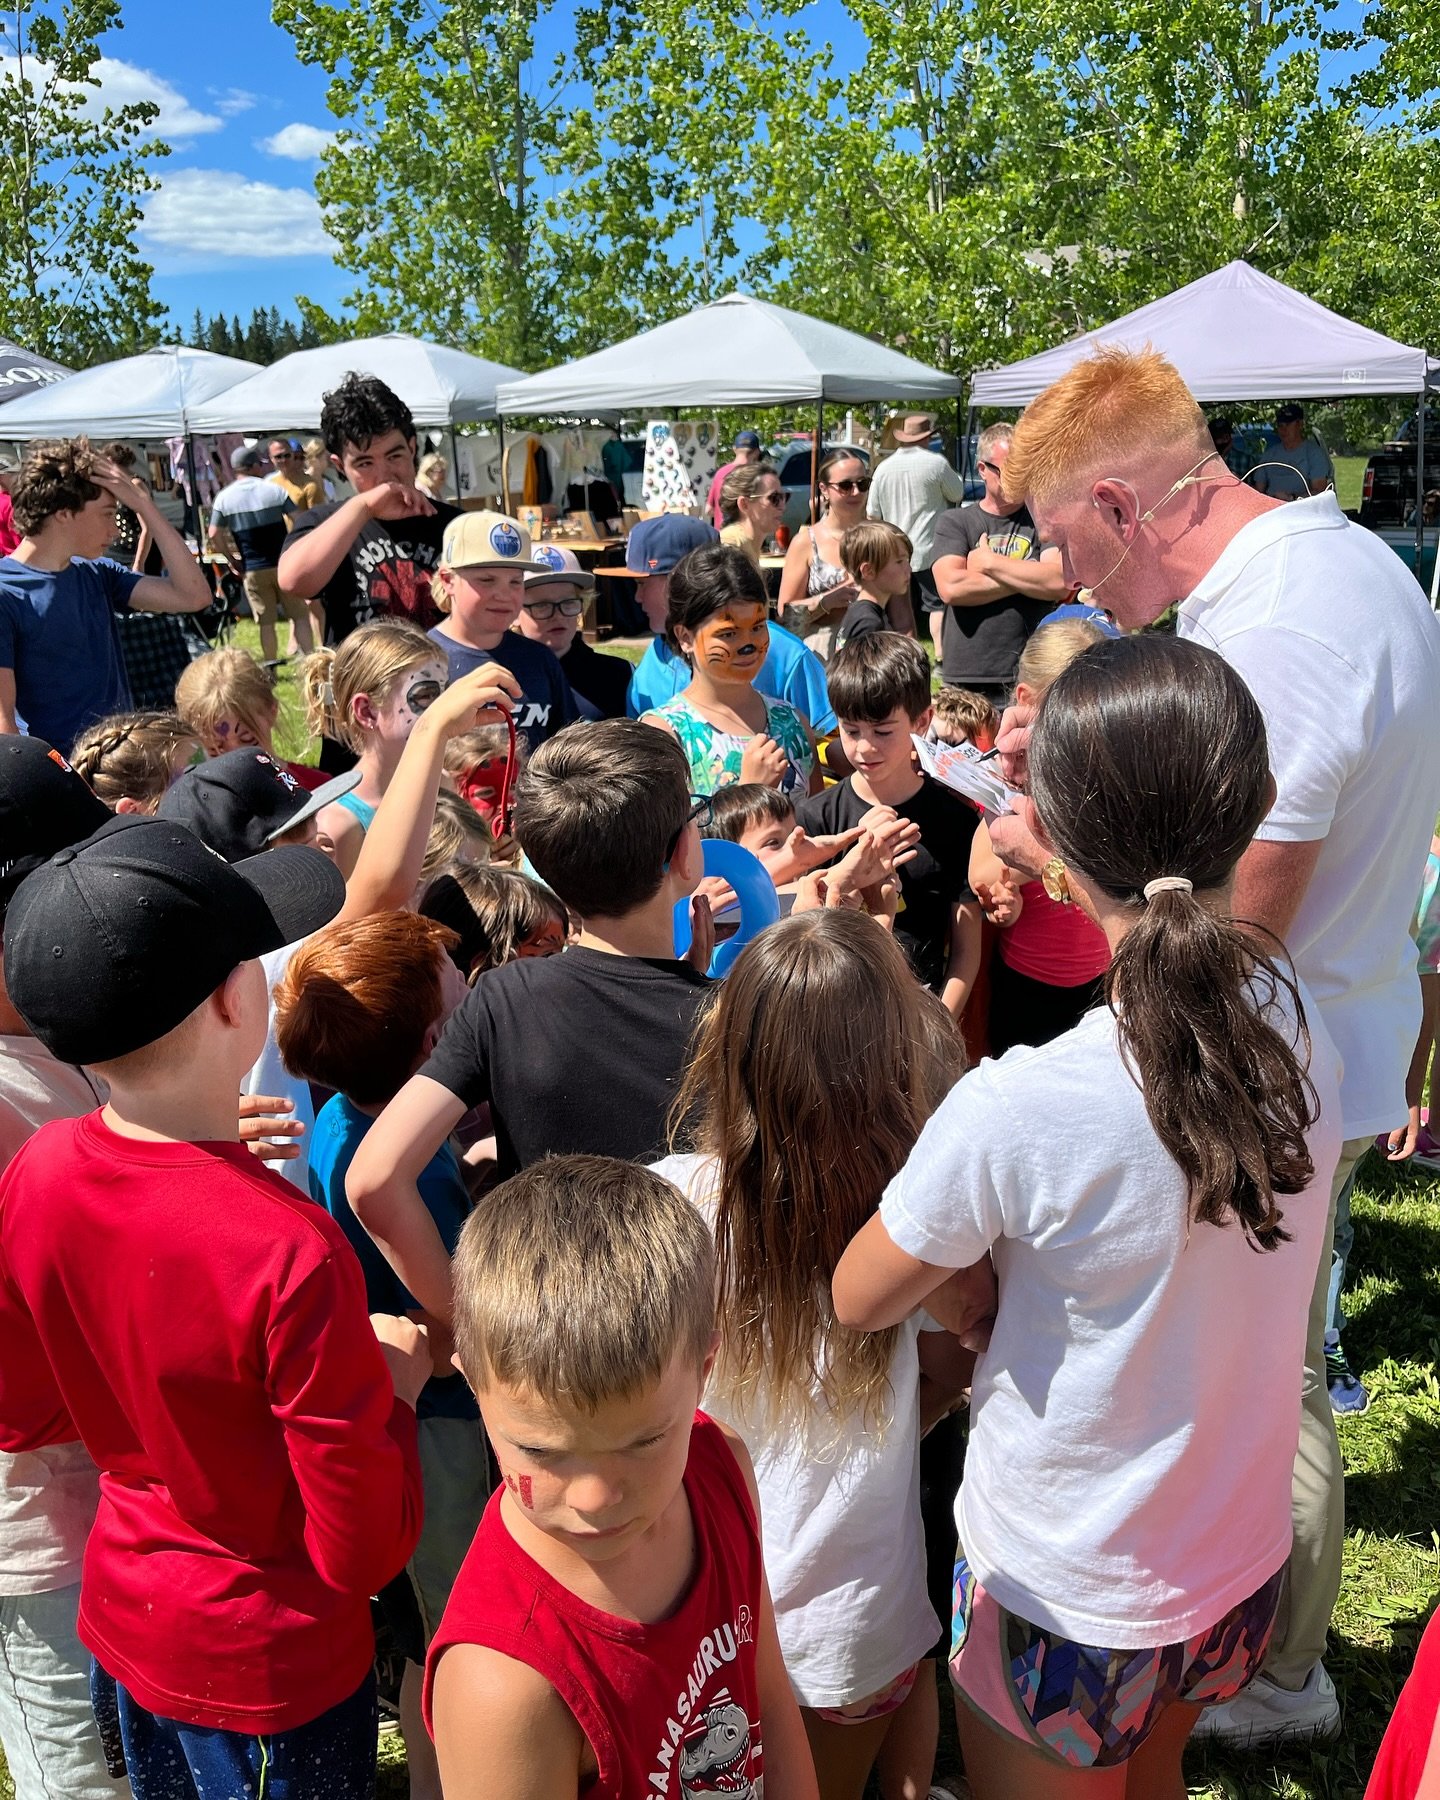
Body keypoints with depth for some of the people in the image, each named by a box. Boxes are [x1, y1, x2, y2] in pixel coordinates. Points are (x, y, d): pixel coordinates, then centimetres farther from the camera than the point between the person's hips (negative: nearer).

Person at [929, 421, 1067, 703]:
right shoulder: (955, 523, 8)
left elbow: (1060, 582, -9)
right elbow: (950, 588, -10)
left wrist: (989, 563, -6)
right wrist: (1030, 578, -6)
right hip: (967, 678, 0)